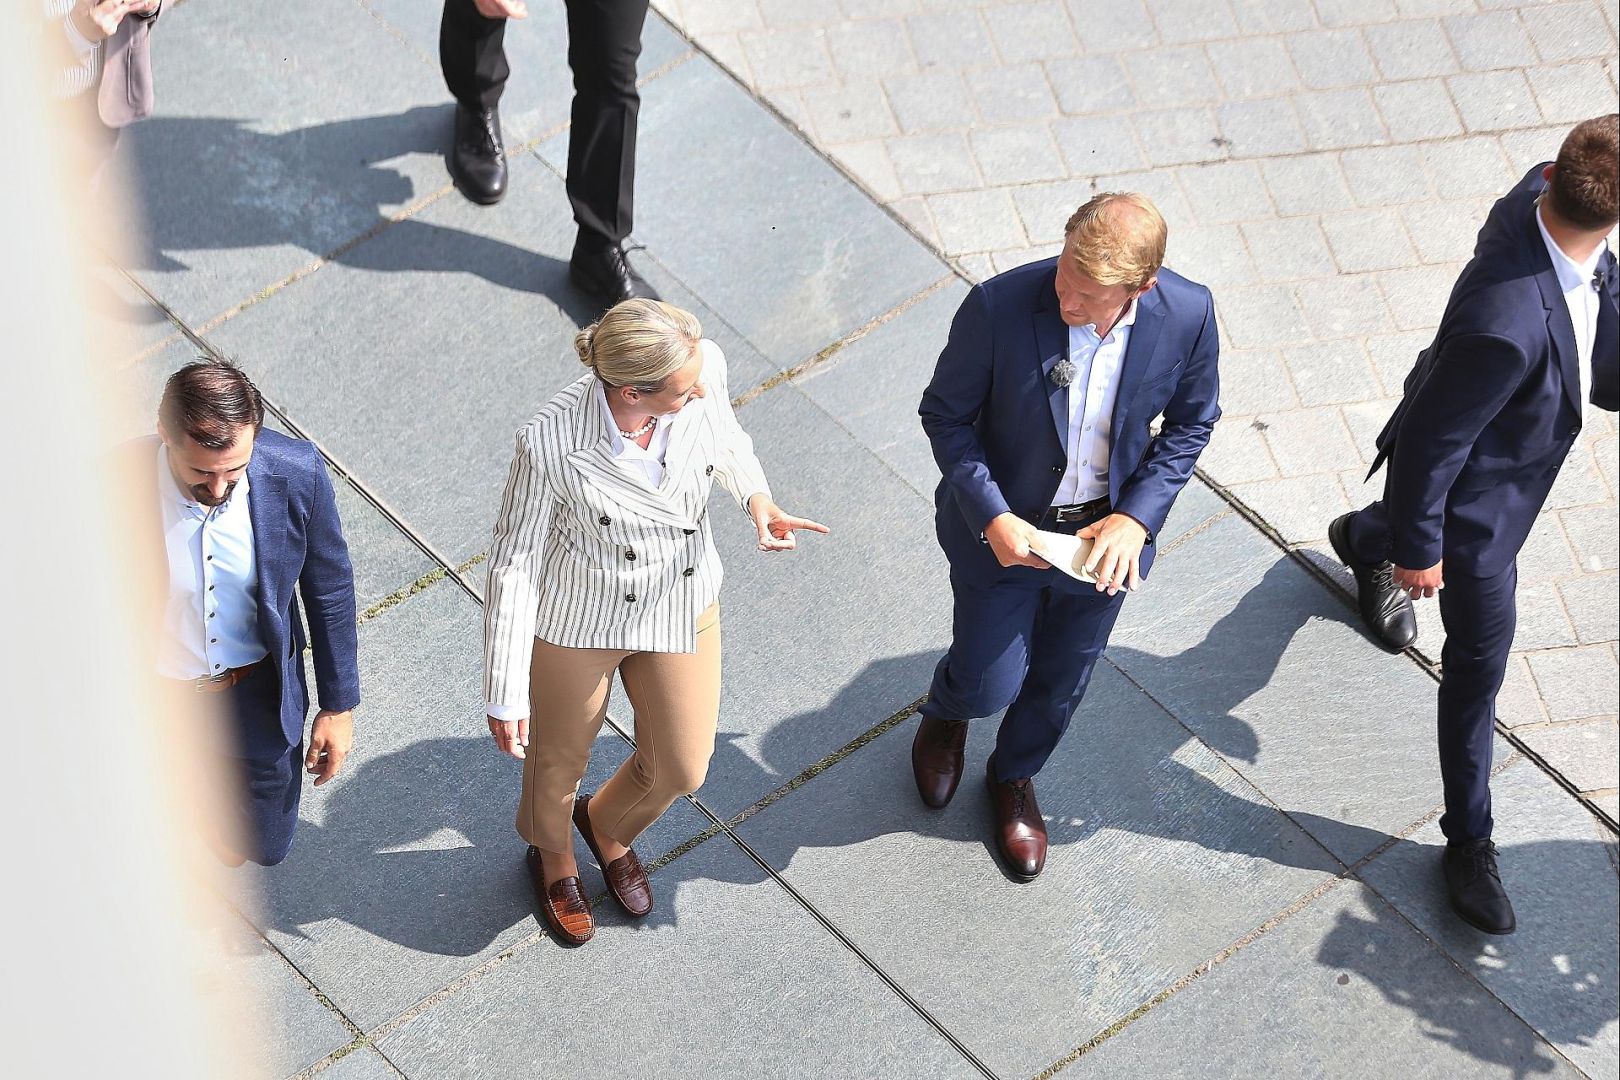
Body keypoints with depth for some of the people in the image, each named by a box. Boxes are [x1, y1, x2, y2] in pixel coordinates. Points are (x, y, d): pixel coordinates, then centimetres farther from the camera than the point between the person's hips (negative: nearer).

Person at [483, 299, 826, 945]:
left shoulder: (702, 365, -26)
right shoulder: (552, 444, -36)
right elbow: (514, 564, -21)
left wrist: (756, 496, -20)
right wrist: (505, 694, -17)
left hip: (682, 607, 4)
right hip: (577, 620, -4)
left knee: (682, 769, 22)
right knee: (559, 764, 24)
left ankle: (607, 825, 58)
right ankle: (553, 859, 60)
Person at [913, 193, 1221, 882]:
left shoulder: (1188, 315, -23)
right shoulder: (999, 307, -30)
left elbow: (1192, 420, -4)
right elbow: (946, 415, -14)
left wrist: (1137, 517, -15)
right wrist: (991, 518, -24)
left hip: (1106, 534, 2)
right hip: (1005, 527, -2)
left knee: (1062, 683, 22)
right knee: (991, 684, 9)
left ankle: (1014, 778, 55)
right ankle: (946, 714, 49)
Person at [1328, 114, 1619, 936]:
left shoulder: (1541, 190, -26)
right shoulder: (1506, 322, -48)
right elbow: (1430, 446, -32)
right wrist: (1418, 550, -17)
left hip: (1515, 460, 8)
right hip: (1474, 498, -8)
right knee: (1479, 663, 11)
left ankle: (1364, 540, 76)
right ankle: (1469, 841, 33)